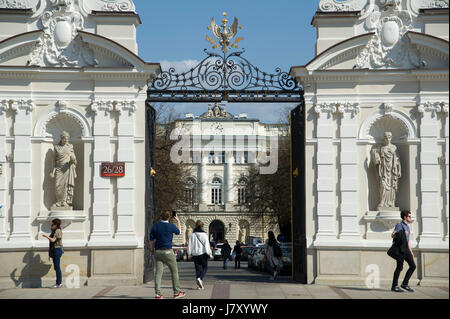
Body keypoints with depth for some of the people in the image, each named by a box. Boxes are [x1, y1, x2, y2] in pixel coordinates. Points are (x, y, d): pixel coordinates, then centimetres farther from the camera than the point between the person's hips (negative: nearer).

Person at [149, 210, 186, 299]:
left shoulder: (155, 226, 3)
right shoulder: (170, 226, -7)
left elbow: (151, 240, 5)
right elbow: (179, 232, 15)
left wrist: (152, 250, 18)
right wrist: (178, 221, 25)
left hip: (157, 251, 4)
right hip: (167, 251, -4)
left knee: (158, 272, 2)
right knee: (174, 271, 8)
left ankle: (158, 293, -4)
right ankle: (176, 292, 12)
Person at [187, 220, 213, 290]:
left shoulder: (192, 235, 2)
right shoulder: (204, 235, -8)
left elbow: (189, 245, 6)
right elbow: (207, 245, -9)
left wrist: (189, 253, 16)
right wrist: (210, 253, -2)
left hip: (195, 254, 3)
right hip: (203, 253, -3)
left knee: (198, 268, 9)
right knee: (205, 267, 8)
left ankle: (199, 285, 0)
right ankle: (200, 278, -18)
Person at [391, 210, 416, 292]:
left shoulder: (407, 227, 21)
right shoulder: (399, 225, -7)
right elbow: (393, 235, -21)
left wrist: (411, 252, 22)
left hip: (406, 249, 8)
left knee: (413, 266, 0)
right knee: (399, 267, -6)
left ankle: (405, 284, 6)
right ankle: (394, 286, 4)